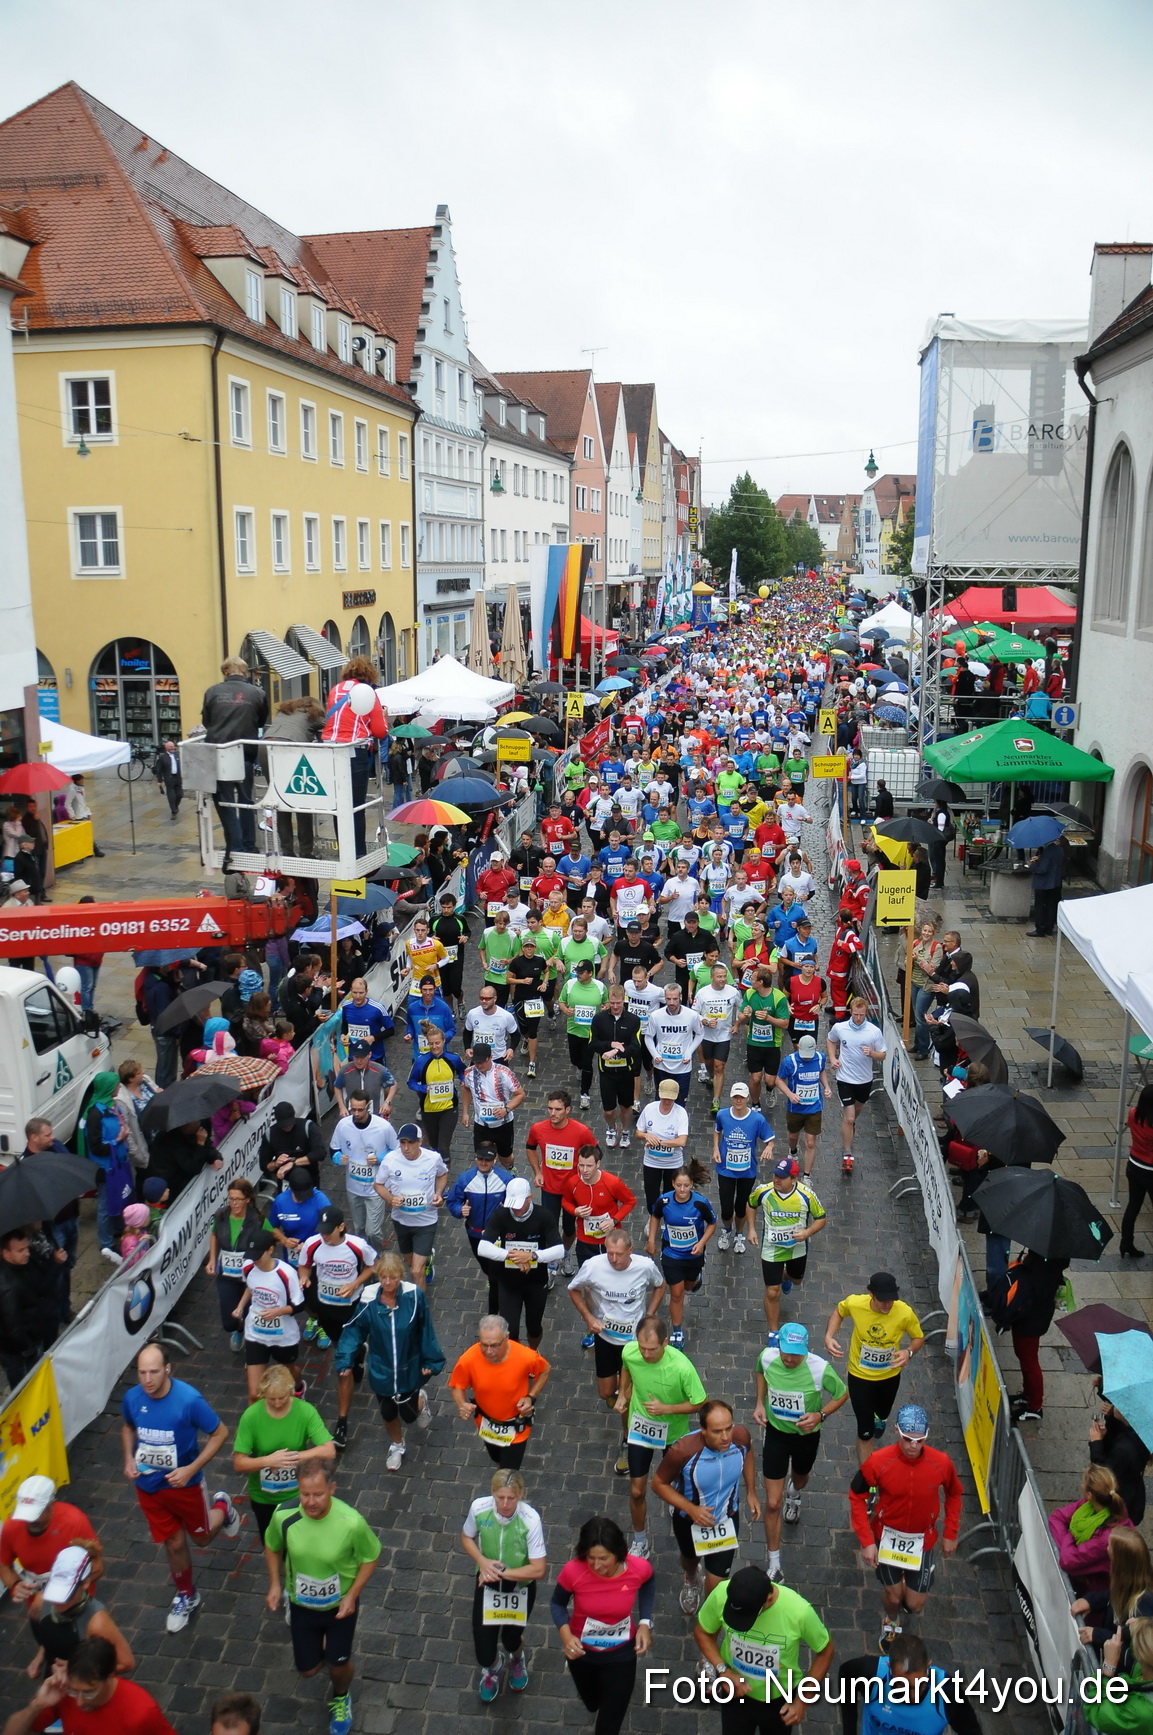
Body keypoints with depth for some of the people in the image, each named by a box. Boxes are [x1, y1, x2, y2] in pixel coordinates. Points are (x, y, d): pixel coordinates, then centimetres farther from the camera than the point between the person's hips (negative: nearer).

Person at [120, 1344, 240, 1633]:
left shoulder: (189, 1400, -30)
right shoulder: (132, 1398, -16)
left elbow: (219, 1433, -18)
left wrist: (191, 1469, -24)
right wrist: (128, 1459, -8)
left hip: (184, 1484, -3)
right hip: (148, 1485, 3)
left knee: (202, 1538, 17)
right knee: (174, 1544, 17)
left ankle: (222, 1507, 49)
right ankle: (186, 1597, 42)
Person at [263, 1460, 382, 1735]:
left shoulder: (351, 1522, -35)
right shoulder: (284, 1516, -28)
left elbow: (371, 1557, -15)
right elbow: (272, 1547, -4)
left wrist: (352, 1595, -20)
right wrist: (275, 1584, -10)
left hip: (340, 1604, -2)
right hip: (301, 1604, 2)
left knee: (338, 1665, 13)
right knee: (308, 1669, 16)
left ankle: (341, 1699, 48)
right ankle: (323, 1650, 52)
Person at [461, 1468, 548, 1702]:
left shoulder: (530, 1519, -31)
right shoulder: (479, 1507, -23)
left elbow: (539, 1569, -26)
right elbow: (466, 1537, -2)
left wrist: (501, 1573, -25)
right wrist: (481, 1561, -19)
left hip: (521, 1586, -2)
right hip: (487, 1583, 2)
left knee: (511, 1637, 11)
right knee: (483, 1638, 4)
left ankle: (517, 1660, 53)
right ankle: (491, 1669, 45)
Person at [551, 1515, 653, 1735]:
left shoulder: (639, 1568, -30)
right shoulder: (573, 1571, -33)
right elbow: (558, 1604, -12)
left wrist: (645, 1622, -14)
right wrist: (565, 1634, -30)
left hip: (621, 1654, -1)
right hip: (582, 1651, 1)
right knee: (592, 1704, 29)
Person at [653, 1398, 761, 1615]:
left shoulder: (741, 1436, -29)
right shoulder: (683, 1451, -40)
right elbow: (659, 1483, -21)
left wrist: (751, 1491, 1)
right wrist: (691, 1509, -28)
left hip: (727, 1520, 1)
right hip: (690, 1521, -1)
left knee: (716, 1583, 5)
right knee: (690, 1558, 31)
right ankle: (691, 1580, 67)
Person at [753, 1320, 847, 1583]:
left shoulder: (820, 1368, -31)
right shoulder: (767, 1357, -23)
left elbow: (843, 1394, -11)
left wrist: (821, 1415, -25)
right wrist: (760, 1403, -7)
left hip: (806, 1435, 0)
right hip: (776, 1433, 0)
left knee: (800, 1479, 32)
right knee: (772, 1504, 0)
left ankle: (793, 1493, 72)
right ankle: (774, 1566, 18)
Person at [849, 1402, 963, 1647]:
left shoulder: (941, 1462, -22)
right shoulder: (878, 1462, -27)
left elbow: (954, 1494, 0)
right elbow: (857, 1497, -12)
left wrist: (951, 1534, 2)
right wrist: (866, 1542, -13)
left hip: (922, 1540, 1)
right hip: (887, 1536, -1)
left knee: (915, 1605, 7)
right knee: (893, 1595, 11)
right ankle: (891, 1621, 48)